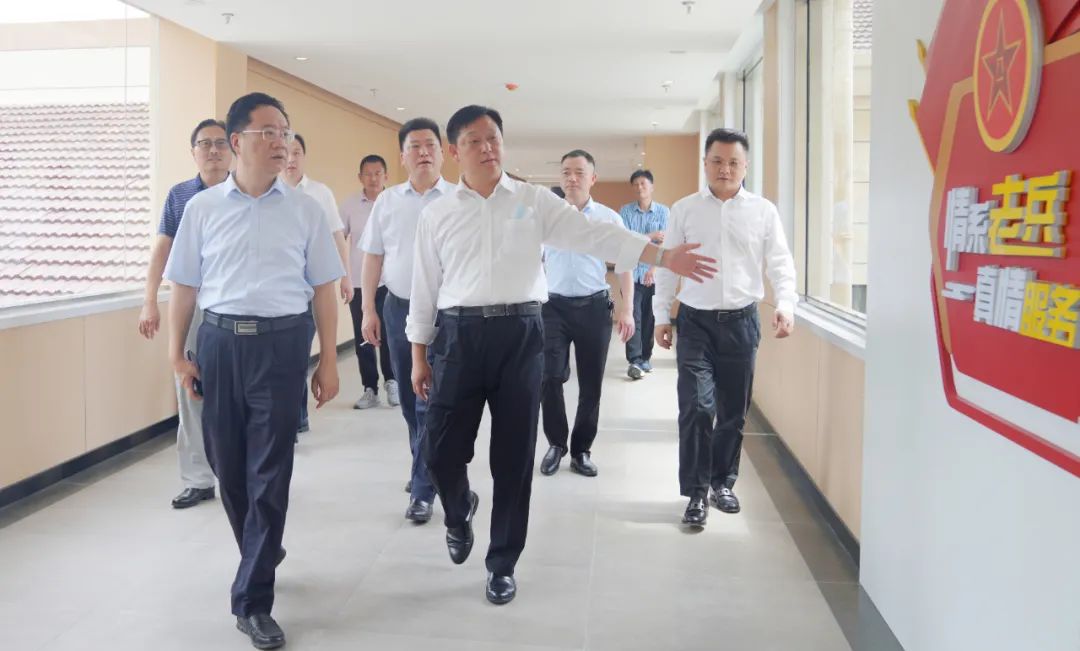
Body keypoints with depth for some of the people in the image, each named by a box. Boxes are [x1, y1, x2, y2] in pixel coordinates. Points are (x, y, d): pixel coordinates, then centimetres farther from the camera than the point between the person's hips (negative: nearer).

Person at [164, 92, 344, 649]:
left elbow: (323, 288, 4)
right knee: (227, 467, 12)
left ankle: (253, 600, 10)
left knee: (269, 472, -1)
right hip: (219, 341, 2)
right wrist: (177, 355, 5)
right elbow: (184, 285, 9)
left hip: (281, 342, -2)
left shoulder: (305, 210, 4)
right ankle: (261, 557, 38)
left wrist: (328, 360, 1)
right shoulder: (202, 207, 5)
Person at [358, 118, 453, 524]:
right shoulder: (387, 201, 7)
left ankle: (423, 489, 6)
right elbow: (373, 257, 10)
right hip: (399, 308, 4)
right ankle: (426, 466, 35)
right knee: (409, 399, 14)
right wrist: (368, 310, 6)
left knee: (432, 402, -3)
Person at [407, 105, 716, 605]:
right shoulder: (437, 214, 8)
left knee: (514, 454, 5)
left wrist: (664, 256, -12)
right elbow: (425, 286, 10)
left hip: (520, 334, 0)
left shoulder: (535, 200, 6)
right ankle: (459, 512, 38)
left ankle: (503, 563, 23)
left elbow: (594, 235, -2)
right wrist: (418, 357, 9)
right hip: (458, 334, 1)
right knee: (441, 449, 2)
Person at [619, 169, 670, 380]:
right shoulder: (625, 211, 4)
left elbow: (663, 242, -6)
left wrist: (653, 268, -16)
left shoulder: (663, 211, 2)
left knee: (649, 318, 7)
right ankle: (634, 361, -7)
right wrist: (649, 236, -11)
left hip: (654, 274, 1)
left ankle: (645, 357, 19)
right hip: (631, 272, 0)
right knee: (633, 318, -6)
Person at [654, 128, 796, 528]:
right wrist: (662, 316, 3)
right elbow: (667, 265, 6)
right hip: (695, 320, -1)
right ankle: (696, 492, 2)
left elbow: (780, 264, 2)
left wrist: (785, 305, -15)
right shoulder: (685, 209, 4)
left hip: (741, 321, 1)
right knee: (697, 406, -10)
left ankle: (722, 483, 28)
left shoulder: (763, 211, 4)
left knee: (733, 410, 10)